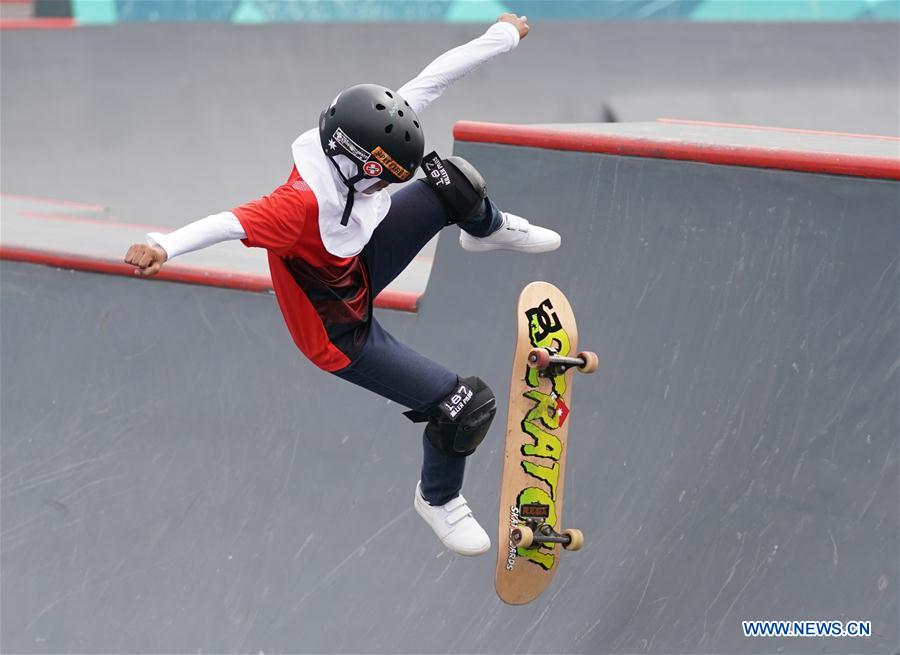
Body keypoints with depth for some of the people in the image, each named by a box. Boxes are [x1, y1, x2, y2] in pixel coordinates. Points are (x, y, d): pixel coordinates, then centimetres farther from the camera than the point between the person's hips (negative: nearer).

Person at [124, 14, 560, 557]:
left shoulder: (364, 136, -18)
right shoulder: (306, 202, -40)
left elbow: (433, 78, -8)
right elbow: (230, 224, -54)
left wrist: (503, 37, 3)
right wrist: (164, 246, -72)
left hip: (358, 267, 8)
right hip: (339, 333, -8)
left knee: (452, 183, -5)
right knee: (467, 404, -7)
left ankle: (488, 229, 34)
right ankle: (440, 501, 23)